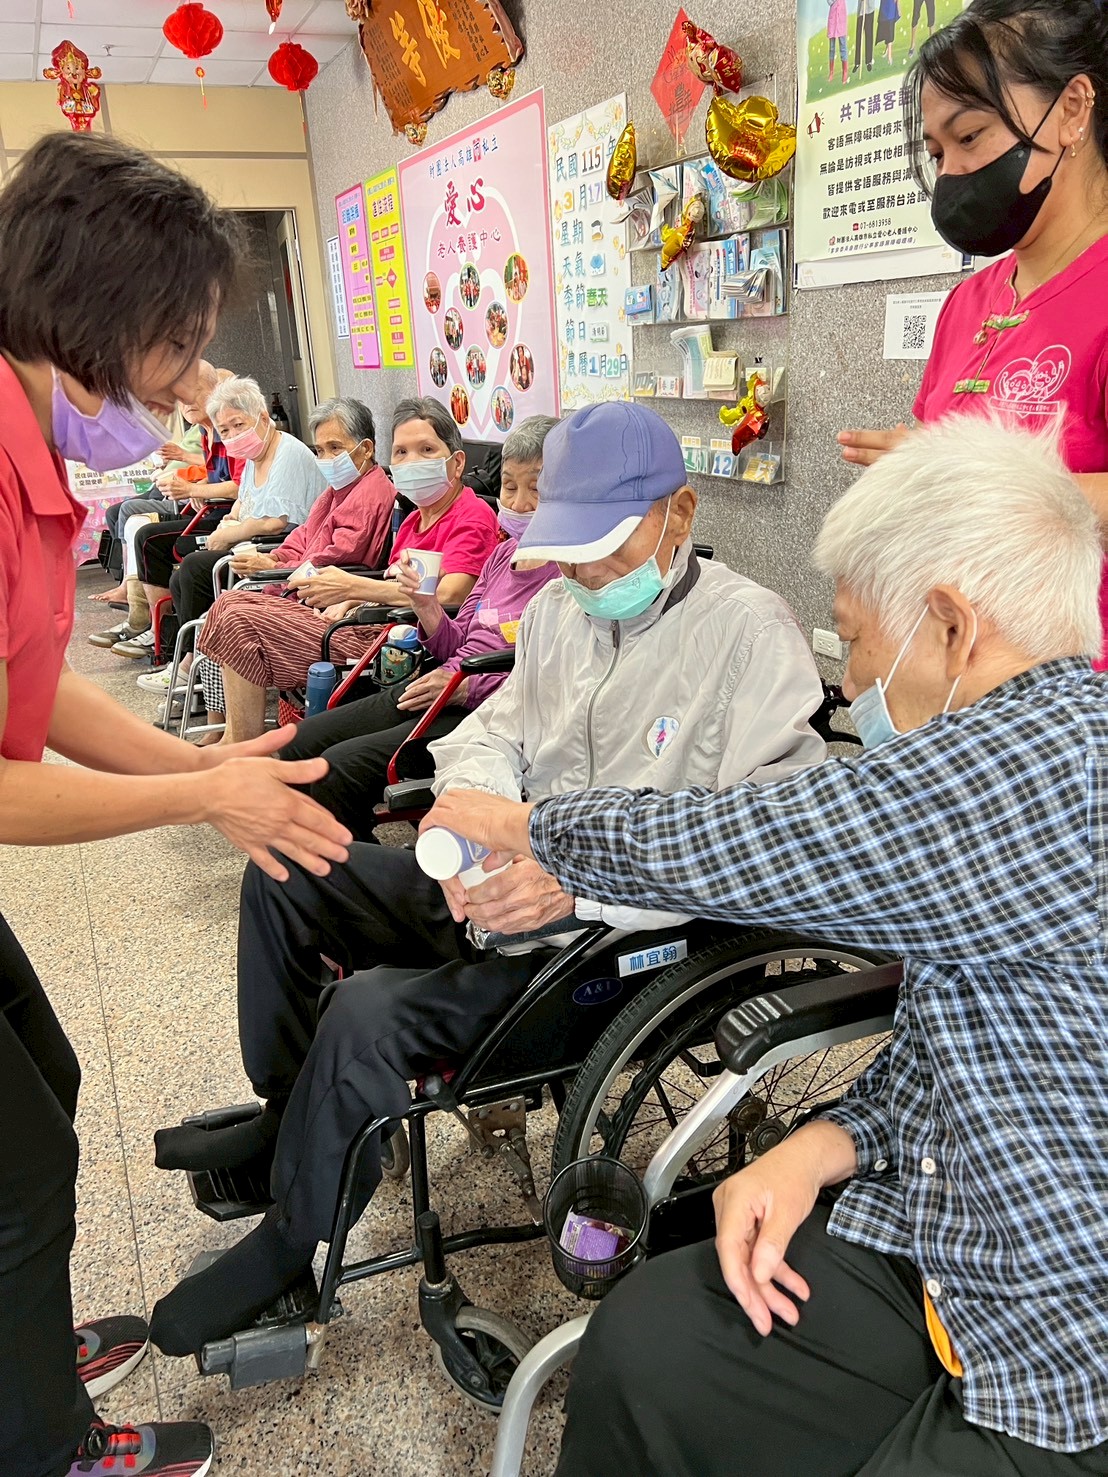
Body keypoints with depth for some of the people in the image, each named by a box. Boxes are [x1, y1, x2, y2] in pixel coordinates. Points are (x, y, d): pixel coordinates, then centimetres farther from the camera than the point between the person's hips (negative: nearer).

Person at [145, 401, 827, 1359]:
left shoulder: (750, 631, -17)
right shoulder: (559, 606, 5)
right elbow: (491, 735, 9)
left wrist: (580, 883, -32)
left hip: (614, 936, -8)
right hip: (503, 885, 9)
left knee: (366, 1015, -24)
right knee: (283, 874, 9)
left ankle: (291, 1244, 7)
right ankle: (287, 1117, 28)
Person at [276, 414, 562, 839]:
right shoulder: (504, 552, 17)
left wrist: (466, 688, -20)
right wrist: (427, 605, 0)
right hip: (426, 692, 9)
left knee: (342, 766, -20)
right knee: (299, 744, 5)